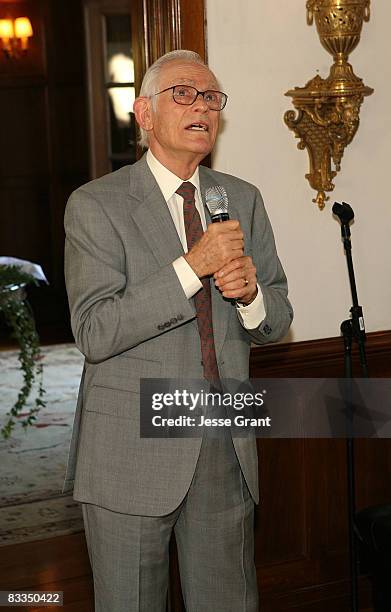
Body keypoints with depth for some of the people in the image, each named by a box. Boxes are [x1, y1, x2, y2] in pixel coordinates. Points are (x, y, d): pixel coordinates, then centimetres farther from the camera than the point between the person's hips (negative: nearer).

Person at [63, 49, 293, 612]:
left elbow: (277, 321, 11)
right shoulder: (95, 206, -6)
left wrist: (250, 292, -12)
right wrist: (192, 266, -23)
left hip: (227, 447, 5)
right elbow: (94, 333, -17)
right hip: (132, 453, -4)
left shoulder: (243, 200, 9)